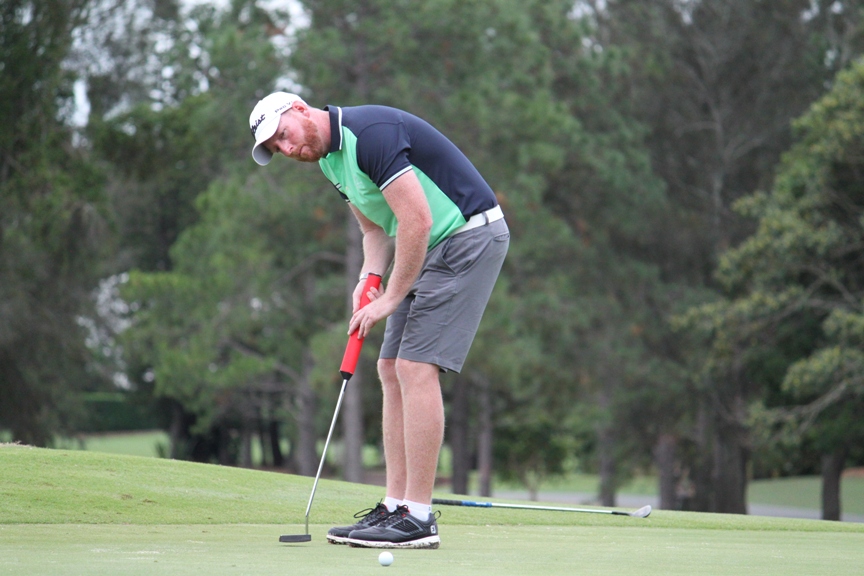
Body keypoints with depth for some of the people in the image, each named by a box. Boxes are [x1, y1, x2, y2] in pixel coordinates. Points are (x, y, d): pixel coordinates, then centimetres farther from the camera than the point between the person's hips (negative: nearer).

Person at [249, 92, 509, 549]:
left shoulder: (370, 134, -22)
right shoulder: (329, 159, 10)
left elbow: (416, 221, -25)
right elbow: (376, 228, 19)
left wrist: (391, 298, -17)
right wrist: (369, 278, -1)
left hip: (469, 235, -10)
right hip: (430, 250, 10)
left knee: (415, 367, -14)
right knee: (392, 370, 6)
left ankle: (418, 519, -13)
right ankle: (395, 507, 8)